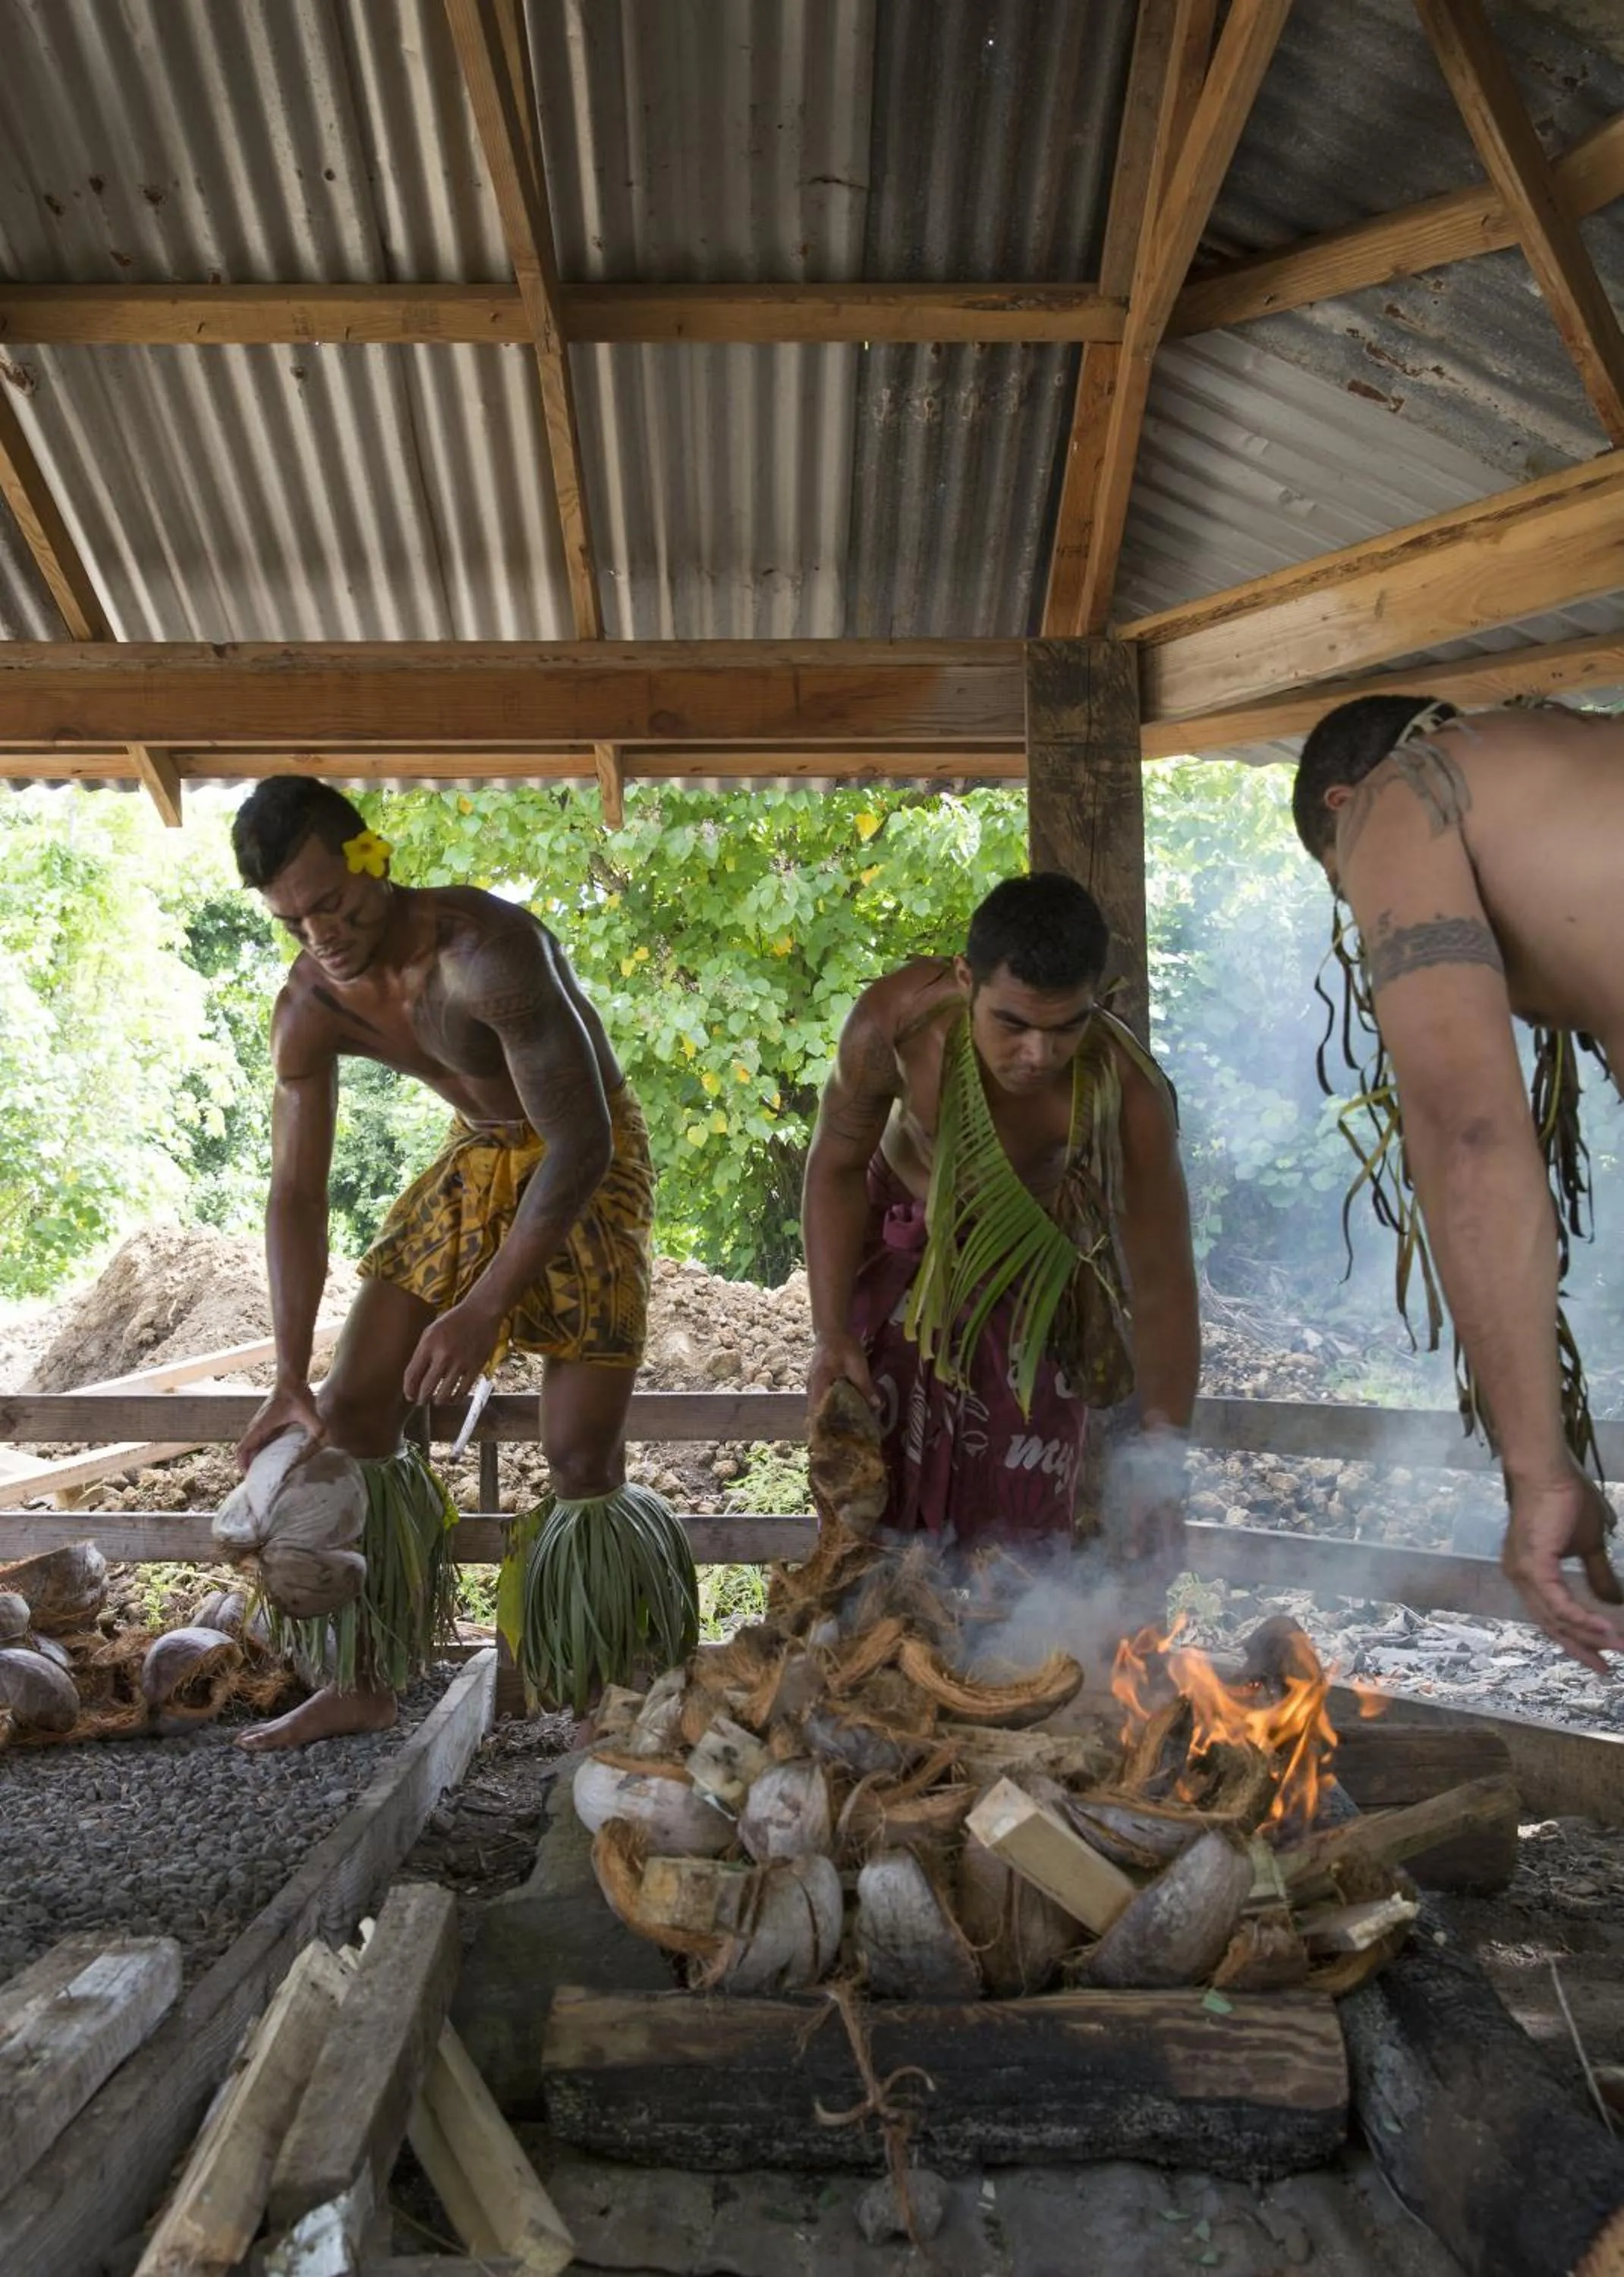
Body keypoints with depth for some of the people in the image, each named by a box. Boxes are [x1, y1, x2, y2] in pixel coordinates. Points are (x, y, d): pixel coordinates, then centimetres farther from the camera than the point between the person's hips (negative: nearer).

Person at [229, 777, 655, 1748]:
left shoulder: (487, 951, -32)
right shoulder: (309, 1006, -11)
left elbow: (582, 1142, -31)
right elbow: (297, 1194, -5)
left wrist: (484, 1306, -32)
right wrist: (291, 1374, -9)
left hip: (590, 1162, -6)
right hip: (479, 1159, 6)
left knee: (582, 1457, -11)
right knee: (351, 1410, 1)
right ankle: (369, 1681, 17)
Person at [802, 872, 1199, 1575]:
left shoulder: (1126, 1092, -37)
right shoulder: (895, 1019, -34)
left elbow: (1161, 1285, -28)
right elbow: (837, 1164, -15)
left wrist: (1160, 1461, -33)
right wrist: (831, 1333, -18)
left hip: (1033, 1267, -1)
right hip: (903, 1237, 1)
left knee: (1024, 1505, 1)